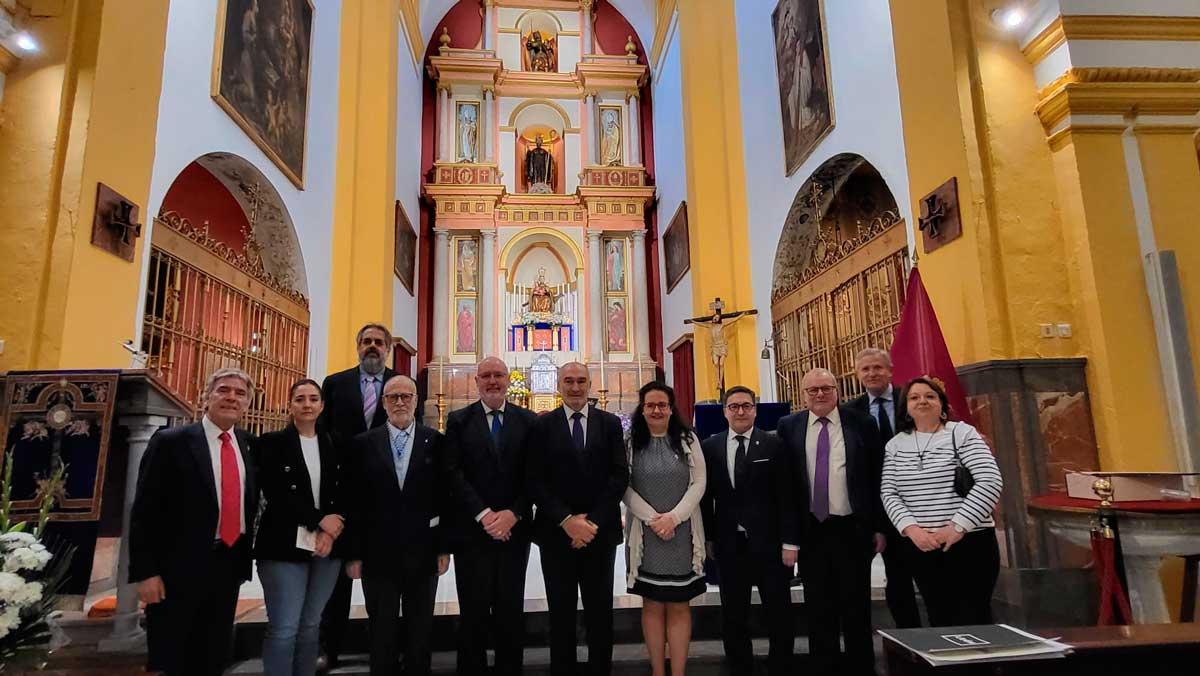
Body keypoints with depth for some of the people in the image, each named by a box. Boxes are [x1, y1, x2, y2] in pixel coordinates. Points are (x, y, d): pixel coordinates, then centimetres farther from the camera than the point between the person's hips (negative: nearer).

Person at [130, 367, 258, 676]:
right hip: (180, 566, -4)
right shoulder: (170, 441, -8)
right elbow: (145, 511, -10)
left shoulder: (250, 444, 6)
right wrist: (146, 572, -13)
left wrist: (245, 558, 6)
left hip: (229, 564, 5)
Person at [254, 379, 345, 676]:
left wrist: (329, 532, -9)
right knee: (283, 629, -3)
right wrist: (319, 520, -14)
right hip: (284, 546, -3)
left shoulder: (334, 445, 10)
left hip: (327, 546, 4)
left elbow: (341, 494, 7)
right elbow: (275, 493, -9)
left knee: (310, 626, 10)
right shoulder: (272, 442, 0)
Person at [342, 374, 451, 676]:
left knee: (420, 632, 14)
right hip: (378, 553, 0)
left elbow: (444, 496, 0)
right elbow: (354, 502, 0)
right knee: (381, 632, 14)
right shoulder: (364, 443, 0)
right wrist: (353, 553, -2)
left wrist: (444, 547, -2)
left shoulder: (435, 441, -1)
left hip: (422, 552, 0)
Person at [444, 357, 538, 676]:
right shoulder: (458, 420, 3)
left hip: (514, 529, 1)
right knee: (473, 611, 7)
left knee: (511, 611, 9)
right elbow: (454, 473, -5)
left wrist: (513, 514, -11)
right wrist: (484, 515, -13)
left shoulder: (528, 421, 5)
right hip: (471, 530, -1)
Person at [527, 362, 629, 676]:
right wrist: (567, 520, -13)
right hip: (556, 532, -1)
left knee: (600, 609, 11)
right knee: (561, 610, 10)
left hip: (600, 530, 1)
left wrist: (592, 521, -11)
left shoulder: (610, 423, 3)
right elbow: (536, 481, -5)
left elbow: (620, 475, -3)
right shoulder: (542, 425, 0)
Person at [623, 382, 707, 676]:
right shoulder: (631, 442, 2)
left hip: (683, 533, 0)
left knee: (679, 606, 5)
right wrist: (652, 518, -12)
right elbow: (624, 487, -2)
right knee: (652, 605, 8)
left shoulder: (687, 439, 3)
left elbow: (699, 482, -2)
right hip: (645, 533, 0)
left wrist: (674, 517, -12)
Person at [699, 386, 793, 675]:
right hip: (729, 543, 2)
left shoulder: (774, 444, -3)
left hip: (769, 542, -2)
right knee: (733, 613, 15)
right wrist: (708, 537, 3)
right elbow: (706, 495, 5)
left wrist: (790, 540, -7)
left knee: (779, 612, 9)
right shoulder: (710, 447, 2)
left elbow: (786, 495, -4)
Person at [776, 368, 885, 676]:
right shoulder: (789, 427, -1)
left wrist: (879, 527, 1)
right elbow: (784, 486, -2)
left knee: (856, 607, 12)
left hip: (853, 529, -1)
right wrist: (789, 538, -5)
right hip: (811, 531, 1)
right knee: (819, 610, 13)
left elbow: (877, 479, 3)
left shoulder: (861, 423, -2)